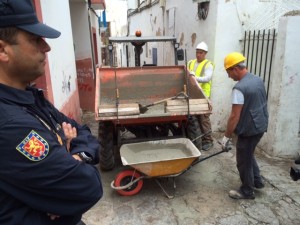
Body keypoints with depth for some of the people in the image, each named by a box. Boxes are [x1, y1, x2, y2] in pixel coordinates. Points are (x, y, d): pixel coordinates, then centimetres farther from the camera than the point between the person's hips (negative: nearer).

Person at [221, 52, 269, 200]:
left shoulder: (239, 88, -25)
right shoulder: (258, 80, 4)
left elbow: (235, 116, -24)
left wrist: (227, 136, -15)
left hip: (249, 130, -9)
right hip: (261, 126, 9)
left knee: (244, 161, 8)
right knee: (249, 155, 27)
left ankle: (247, 191, 23)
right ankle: (257, 181, 40)